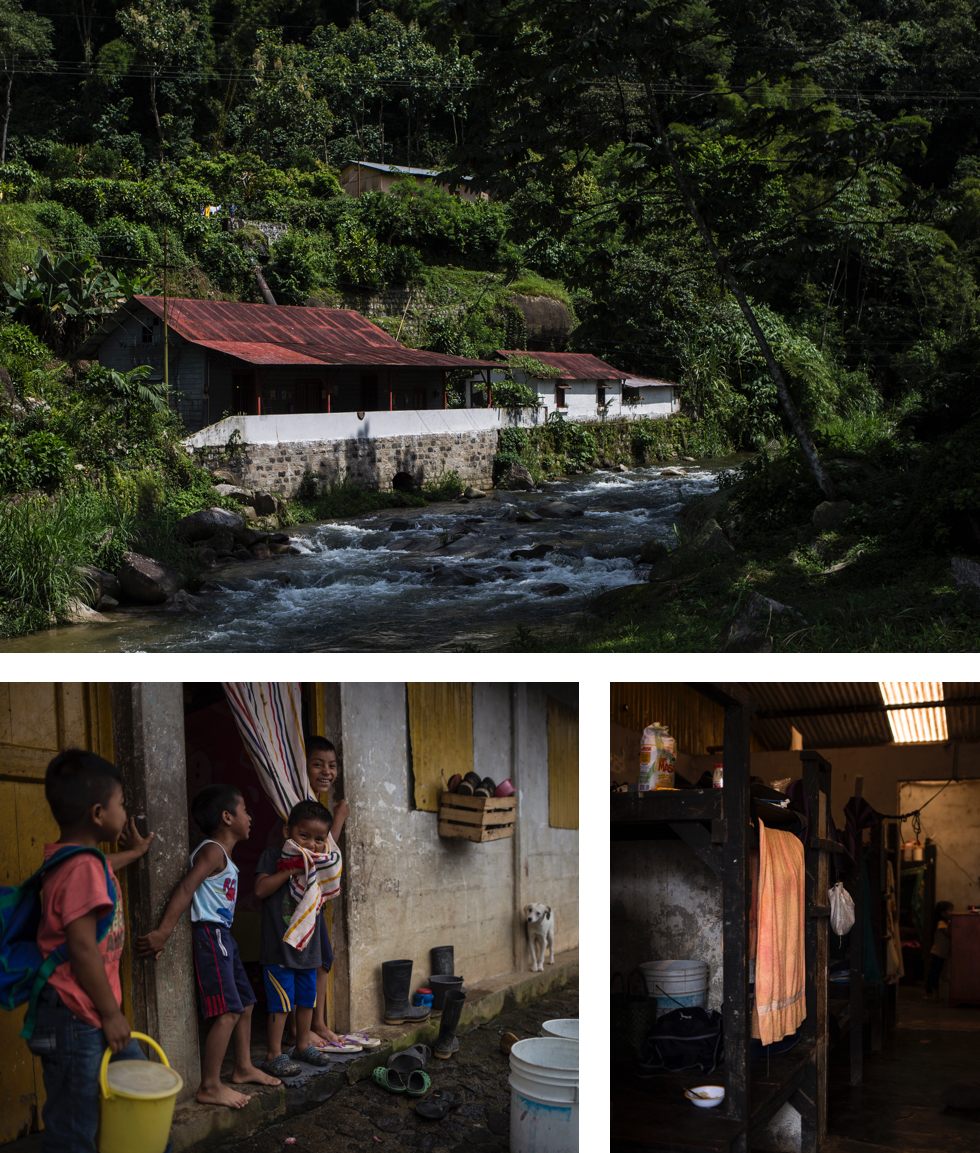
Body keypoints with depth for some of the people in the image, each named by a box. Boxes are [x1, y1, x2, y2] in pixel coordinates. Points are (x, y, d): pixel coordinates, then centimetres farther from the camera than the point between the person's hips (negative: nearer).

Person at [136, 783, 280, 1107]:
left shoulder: (223, 856, 18)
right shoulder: (212, 851, -14)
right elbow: (186, 888, -25)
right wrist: (163, 932, -34)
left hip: (222, 936, 11)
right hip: (209, 934, -11)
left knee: (245, 1003, 19)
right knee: (227, 1012, -13)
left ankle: (243, 1069, 32)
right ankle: (210, 1087, -9)